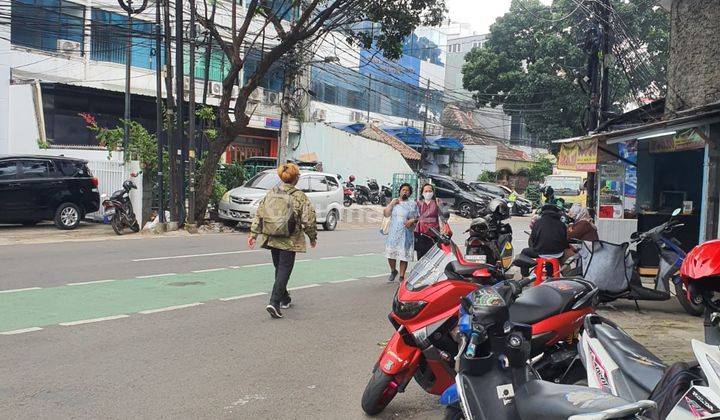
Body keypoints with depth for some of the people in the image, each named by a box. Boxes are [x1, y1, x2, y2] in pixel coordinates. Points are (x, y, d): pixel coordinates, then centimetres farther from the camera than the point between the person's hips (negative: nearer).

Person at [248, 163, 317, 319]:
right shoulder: (300, 197, -11)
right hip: (289, 241, -5)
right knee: (284, 270, 0)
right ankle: (274, 302, -12)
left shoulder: (270, 193, 4)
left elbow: (259, 214, 4)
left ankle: (284, 299, 34)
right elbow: (308, 220, -10)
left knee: (279, 269, 19)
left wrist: (254, 233, 8)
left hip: (272, 239, 5)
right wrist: (313, 237, 4)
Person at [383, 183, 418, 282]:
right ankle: (393, 271, 25)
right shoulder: (394, 202, 13)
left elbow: (417, 217, 7)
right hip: (393, 233, 2)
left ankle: (402, 276, 7)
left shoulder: (413, 204, 8)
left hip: (406, 234, -1)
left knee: (404, 255, -3)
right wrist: (391, 204, -5)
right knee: (390, 254, -1)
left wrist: (412, 220, -13)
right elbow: (385, 214, 4)